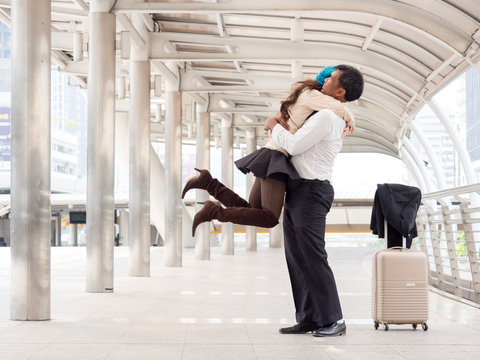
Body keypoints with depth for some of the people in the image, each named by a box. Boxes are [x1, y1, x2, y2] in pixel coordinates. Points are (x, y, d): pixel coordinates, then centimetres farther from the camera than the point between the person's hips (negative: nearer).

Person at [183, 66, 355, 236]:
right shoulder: (310, 94, -9)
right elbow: (338, 108, -26)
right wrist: (350, 120, -3)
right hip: (275, 159, -10)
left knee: (251, 213, 8)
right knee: (270, 219, -13)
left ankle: (208, 182, 0)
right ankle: (214, 212, -14)